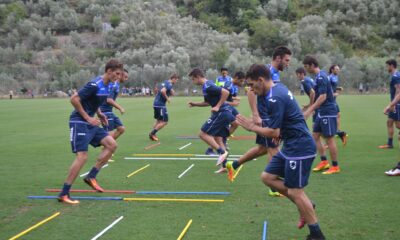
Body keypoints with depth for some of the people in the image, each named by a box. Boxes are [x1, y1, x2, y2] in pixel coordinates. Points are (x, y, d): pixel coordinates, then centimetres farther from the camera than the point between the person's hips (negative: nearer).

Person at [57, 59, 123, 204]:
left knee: (112, 144, 1)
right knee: (82, 156, -14)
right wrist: (88, 118, -19)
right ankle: (63, 194, -7)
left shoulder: (106, 86, 8)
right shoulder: (95, 85, -20)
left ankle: (91, 177, 7)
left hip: (90, 123, 9)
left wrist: (99, 114, 7)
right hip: (79, 123, -9)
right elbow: (74, 99, -22)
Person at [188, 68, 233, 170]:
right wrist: (195, 104, 18)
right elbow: (208, 102, 29)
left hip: (221, 113, -10)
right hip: (225, 113, 10)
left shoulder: (208, 86, -15)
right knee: (218, 138, 12)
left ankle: (222, 152, -10)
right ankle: (225, 166, 12)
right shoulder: (206, 86, 16)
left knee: (203, 134, -6)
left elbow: (226, 92, -25)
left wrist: (218, 106, -21)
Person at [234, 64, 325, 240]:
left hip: (299, 148, -10)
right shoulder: (278, 88, 9)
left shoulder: (274, 99, -22)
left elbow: (274, 133, -19)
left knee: (295, 192, -3)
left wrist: (251, 127, -8)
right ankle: (304, 205, 18)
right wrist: (281, 132, 18)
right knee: (267, 177, 12)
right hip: (291, 146, 10)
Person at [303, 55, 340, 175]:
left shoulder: (321, 77, -17)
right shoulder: (319, 76, 12)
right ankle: (324, 162, 16)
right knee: (315, 135, 11)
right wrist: (311, 107, 23)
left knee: (329, 138, -3)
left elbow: (323, 97, -23)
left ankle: (335, 166, 6)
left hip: (327, 112, -10)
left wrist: (309, 110, -22)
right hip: (321, 112, 10)